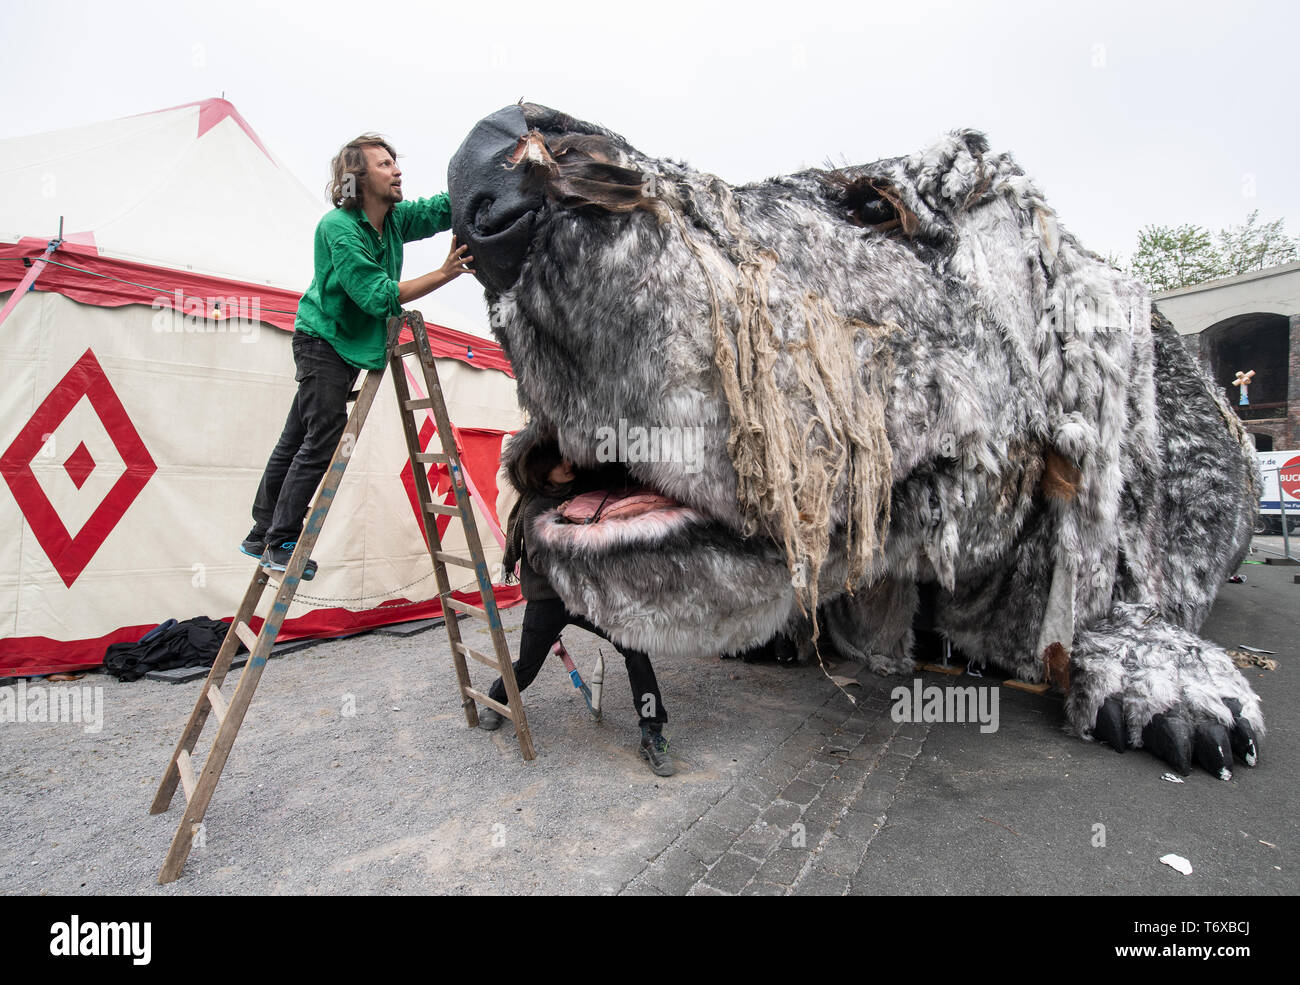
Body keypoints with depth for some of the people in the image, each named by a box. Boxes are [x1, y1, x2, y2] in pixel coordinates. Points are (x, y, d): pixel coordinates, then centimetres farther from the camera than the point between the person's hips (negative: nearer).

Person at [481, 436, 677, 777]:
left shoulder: (581, 490, 0)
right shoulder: (535, 509, -17)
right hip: (546, 600, -4)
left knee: (635, 648, -14)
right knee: (527, 666, 13)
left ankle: (652, 736, -8)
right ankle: (494, 700, 48)